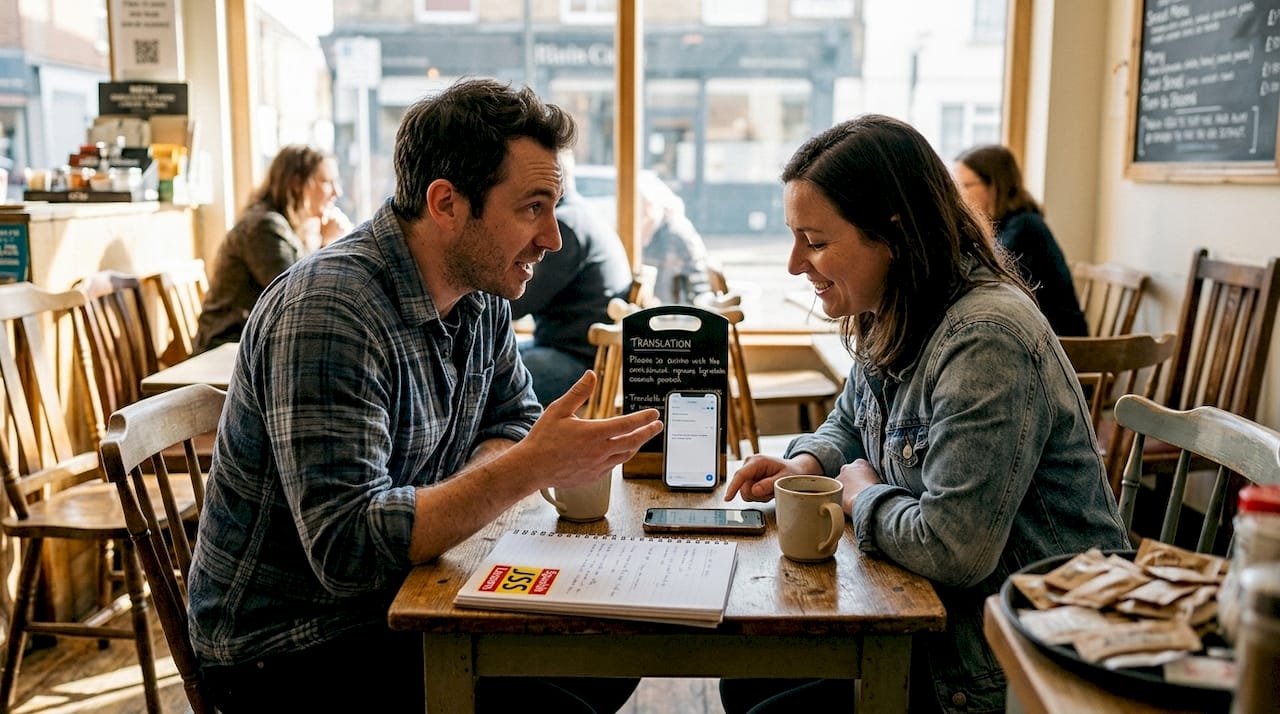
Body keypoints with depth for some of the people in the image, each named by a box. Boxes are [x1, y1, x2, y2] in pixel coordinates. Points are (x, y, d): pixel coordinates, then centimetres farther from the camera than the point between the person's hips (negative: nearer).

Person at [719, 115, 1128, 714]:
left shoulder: (986, 340, -28)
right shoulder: (891, 321, 2)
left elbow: (952, 549, -33)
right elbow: (849, 423, 23)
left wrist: (862, 493, -13)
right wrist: (807, 463, 0)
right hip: (938, 619, 9)